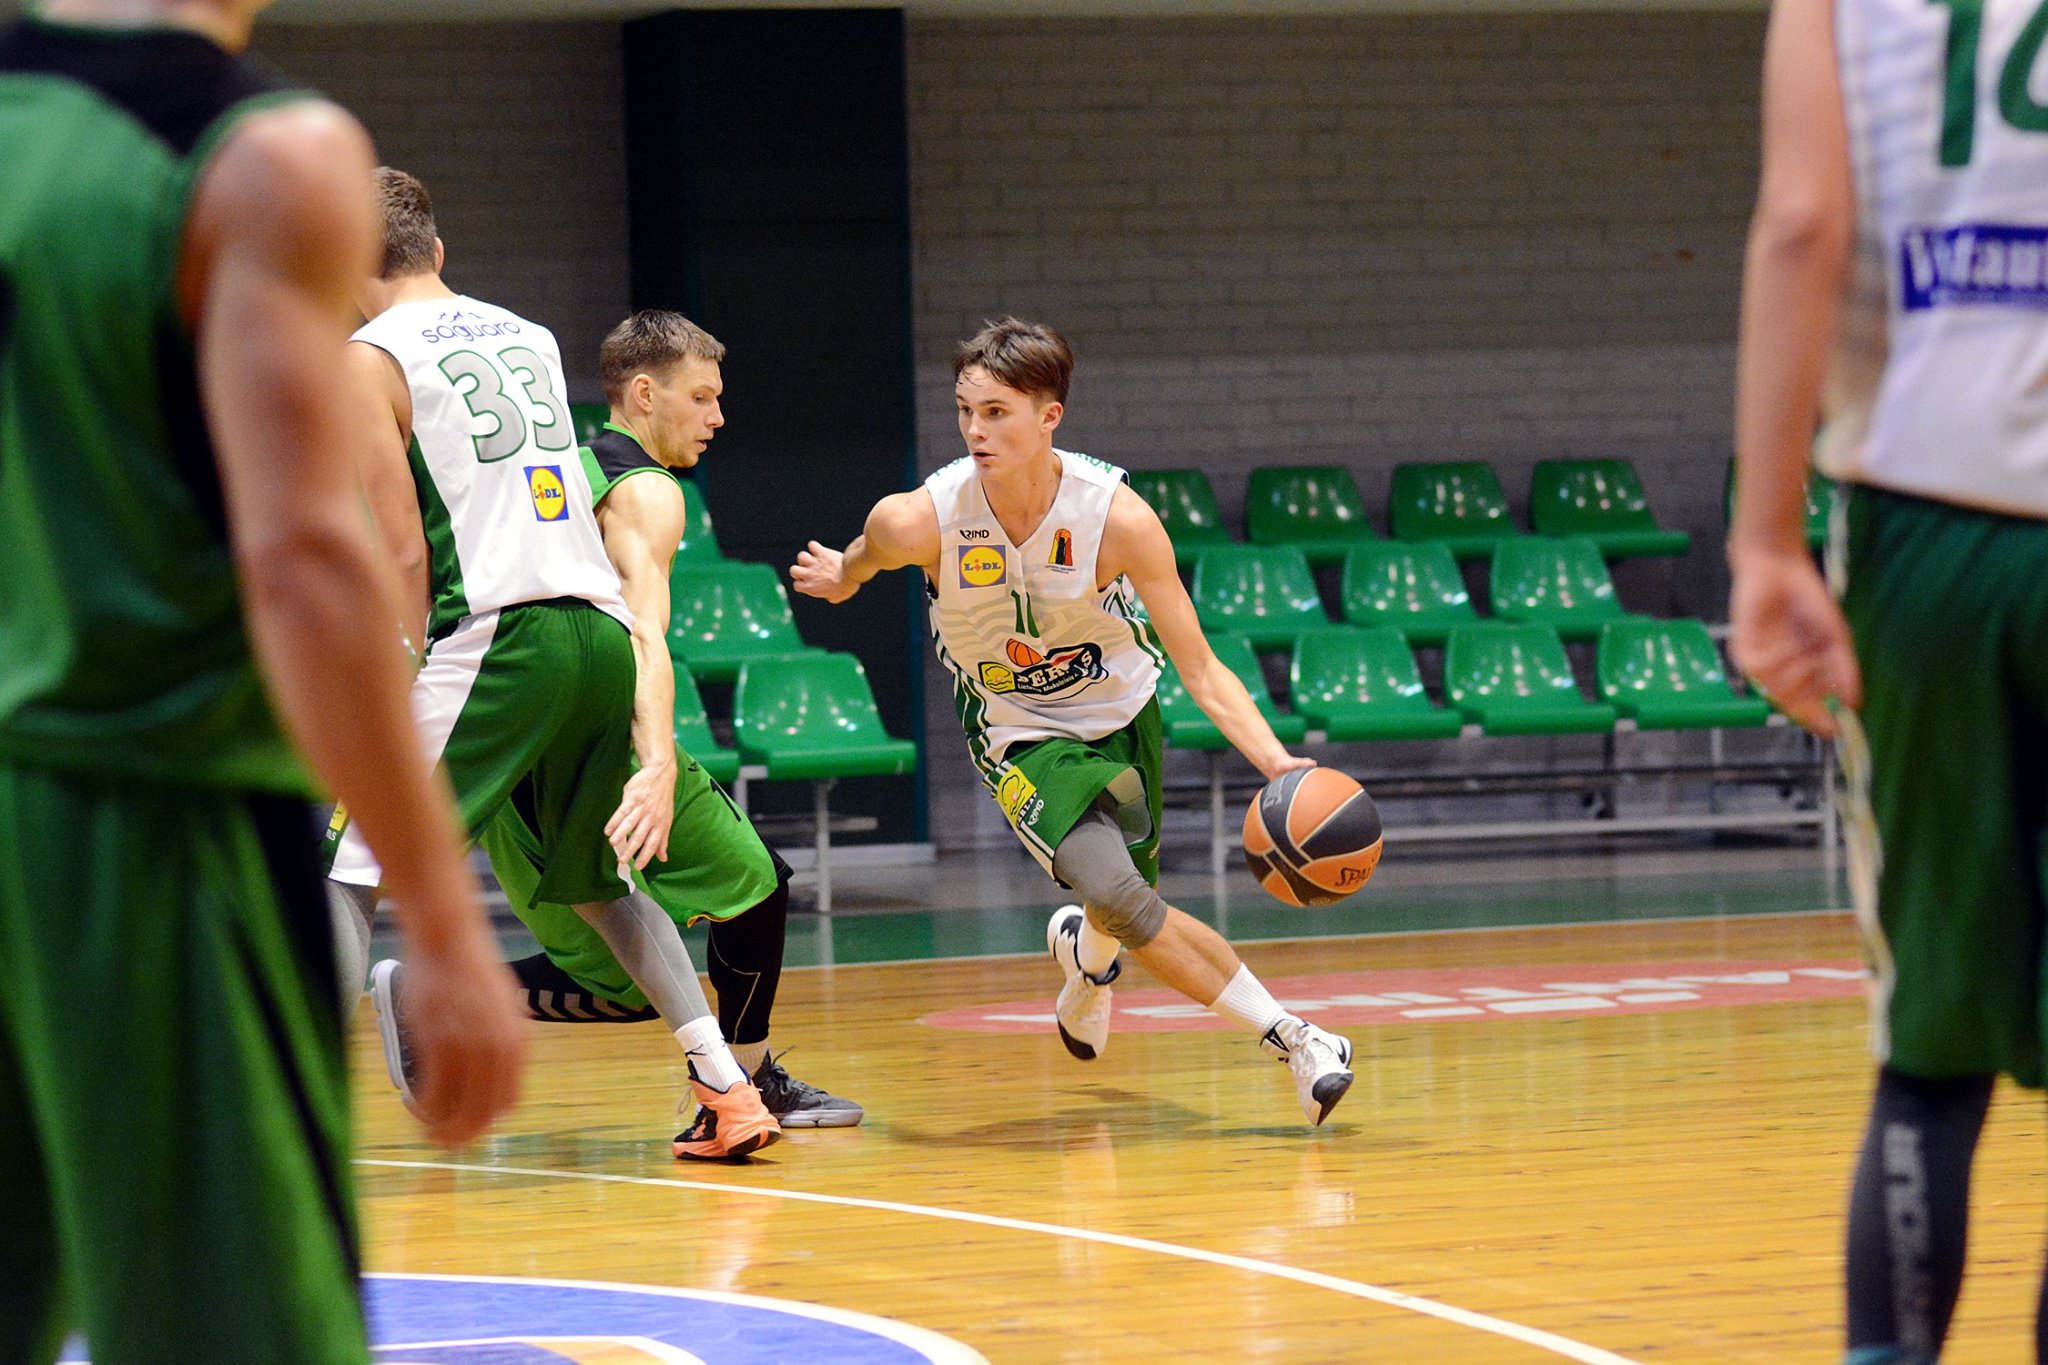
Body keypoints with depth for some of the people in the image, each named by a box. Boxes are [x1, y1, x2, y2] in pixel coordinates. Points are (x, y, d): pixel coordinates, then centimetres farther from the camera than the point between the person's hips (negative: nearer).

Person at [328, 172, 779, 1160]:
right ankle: (727, 1089, 16)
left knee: (353, 868, -2)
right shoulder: (533, 339, 20)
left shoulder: (371, 358, 1)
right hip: (600, 631, 6)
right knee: (598, 882, 23)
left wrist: (401, 706, 0)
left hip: (495, 636, -6)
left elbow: (407, 560, -5)